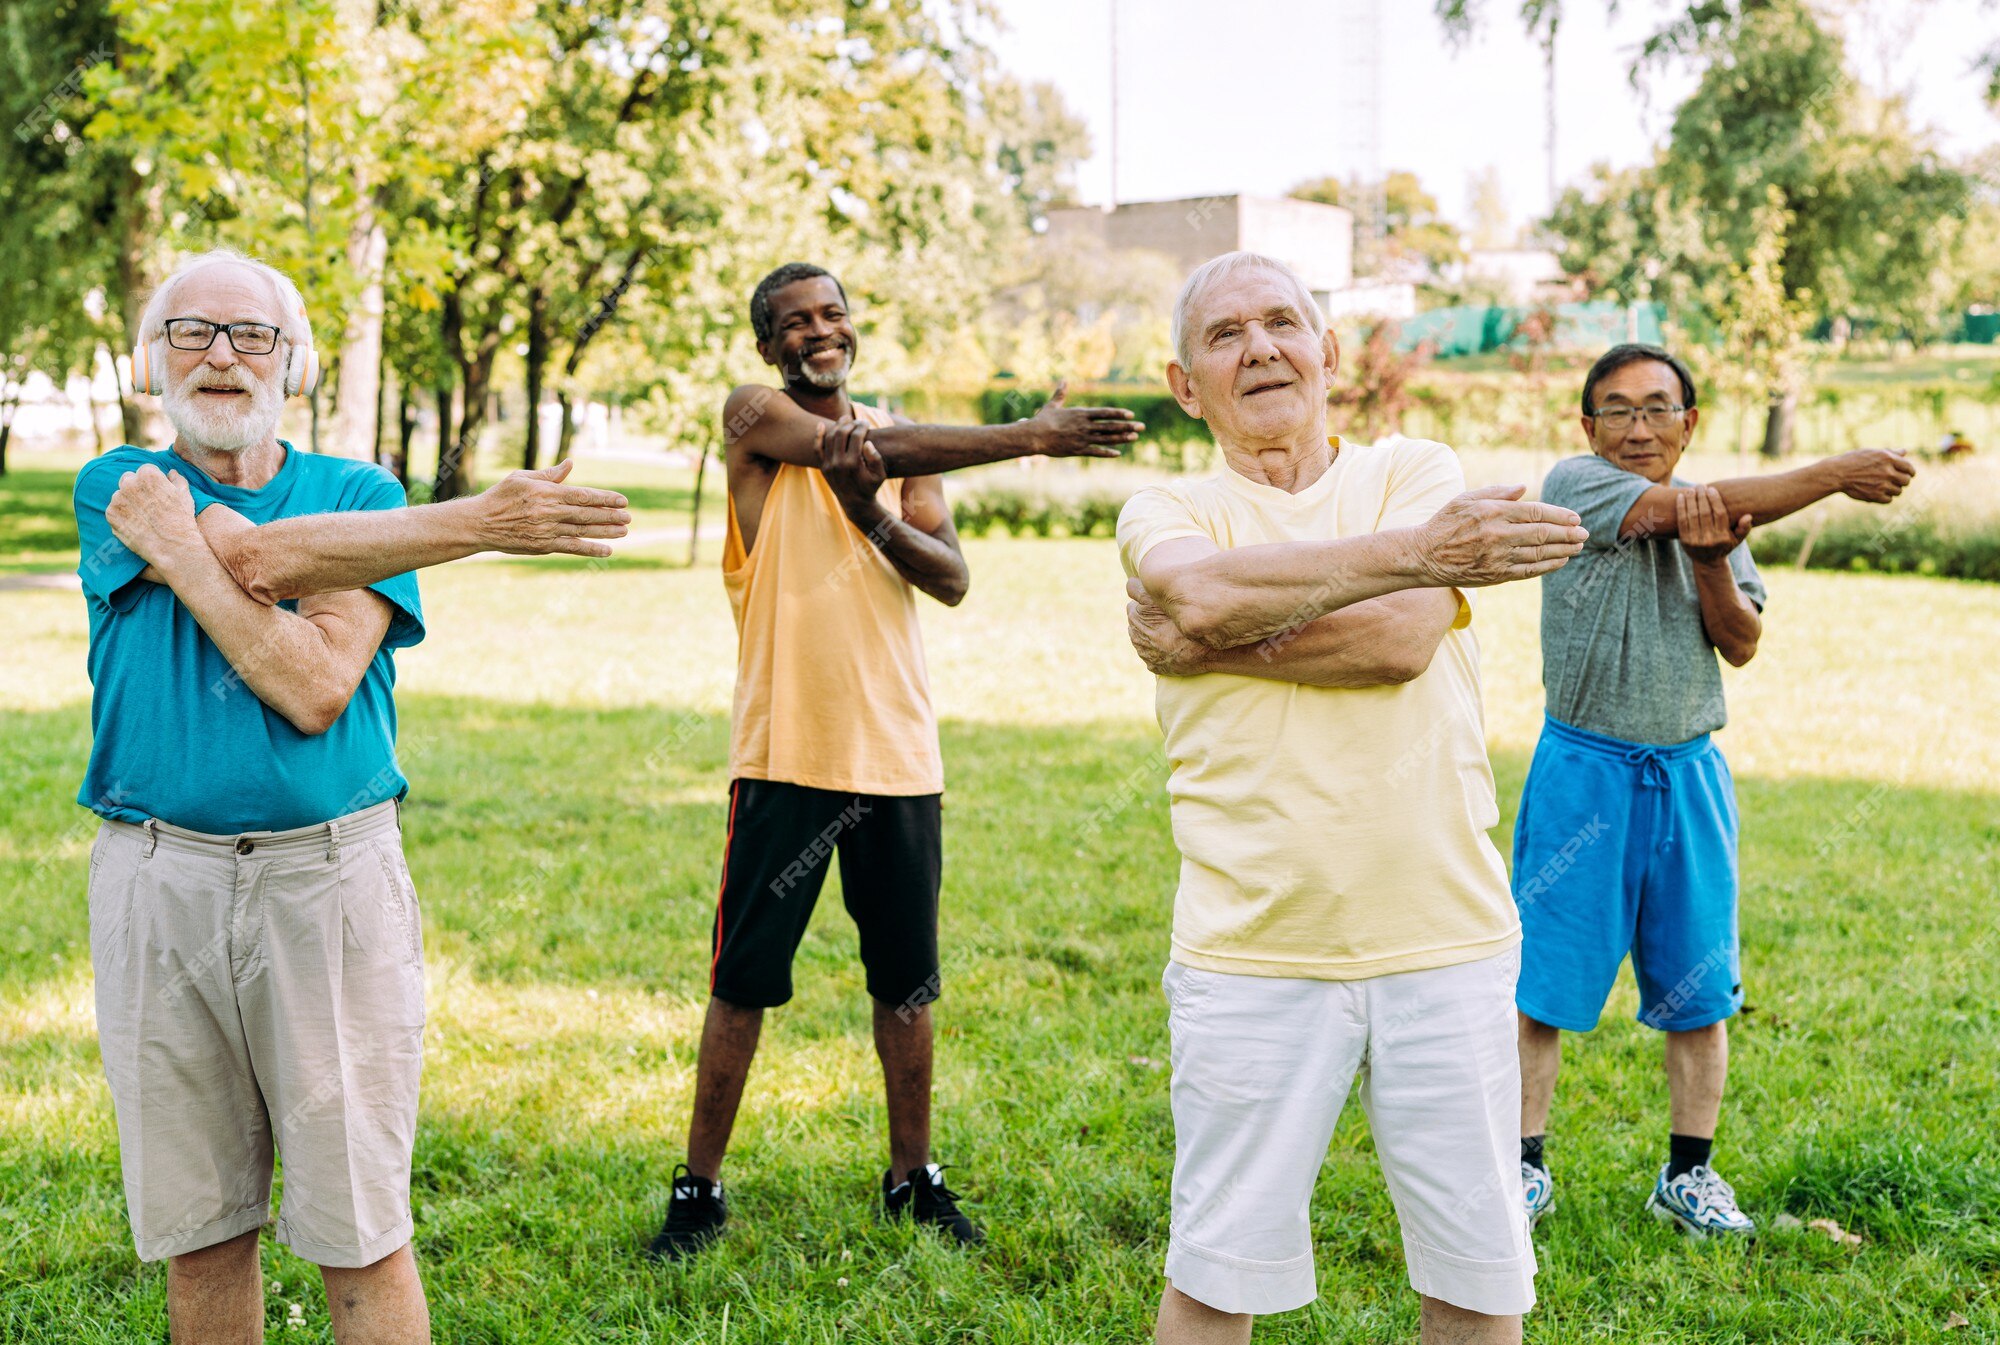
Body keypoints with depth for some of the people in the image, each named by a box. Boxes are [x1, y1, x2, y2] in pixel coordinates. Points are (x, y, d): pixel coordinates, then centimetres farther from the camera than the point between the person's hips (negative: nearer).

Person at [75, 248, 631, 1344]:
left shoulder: (361, 495, 6)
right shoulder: (119, 489, 6)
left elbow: (316, 690, -10)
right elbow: (260, 559, -14)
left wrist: (181, 550, -10)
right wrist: (481, 522, -17)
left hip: (332, 879, -1)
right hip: (157, 879, 1)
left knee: (359, 1231, 1)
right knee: (197, 1227, 11)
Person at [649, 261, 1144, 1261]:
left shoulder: (897, 439, 13)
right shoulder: (755, 417, 0)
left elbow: (952, 580, 3)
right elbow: (860, 447, -17)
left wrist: (872, 511, -16)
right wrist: (1030, 437, -21)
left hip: (897, 747, 4)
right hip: (786, 749, -4)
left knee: (906, 979, 11)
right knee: (743, 978, 1)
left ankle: (913, 1177, 25)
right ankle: (699, 1189, 14)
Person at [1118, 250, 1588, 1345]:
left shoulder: (1419, 473, 8)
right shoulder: (1165, 512, 6)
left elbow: (1399, 639, -12)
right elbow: (1199, 589, -19)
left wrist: (1209, 641, -8)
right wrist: (1414, 551, -18)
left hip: (1444, 937, 1)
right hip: (1249, 954, -1)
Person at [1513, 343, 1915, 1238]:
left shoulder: (1720, 519, 9)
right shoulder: (1574, 485, -7)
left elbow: (1741, 644, 0)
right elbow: (1681, 508, -20)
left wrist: (1711, 560, -20)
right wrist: (1836, 475, -16)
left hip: (1688, 777, 4)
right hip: (1584, 771, -4)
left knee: (1699, 987, 9)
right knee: (1542, 980, 0)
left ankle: (1688, 1175, 24)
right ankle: (1524, 1166, 14)